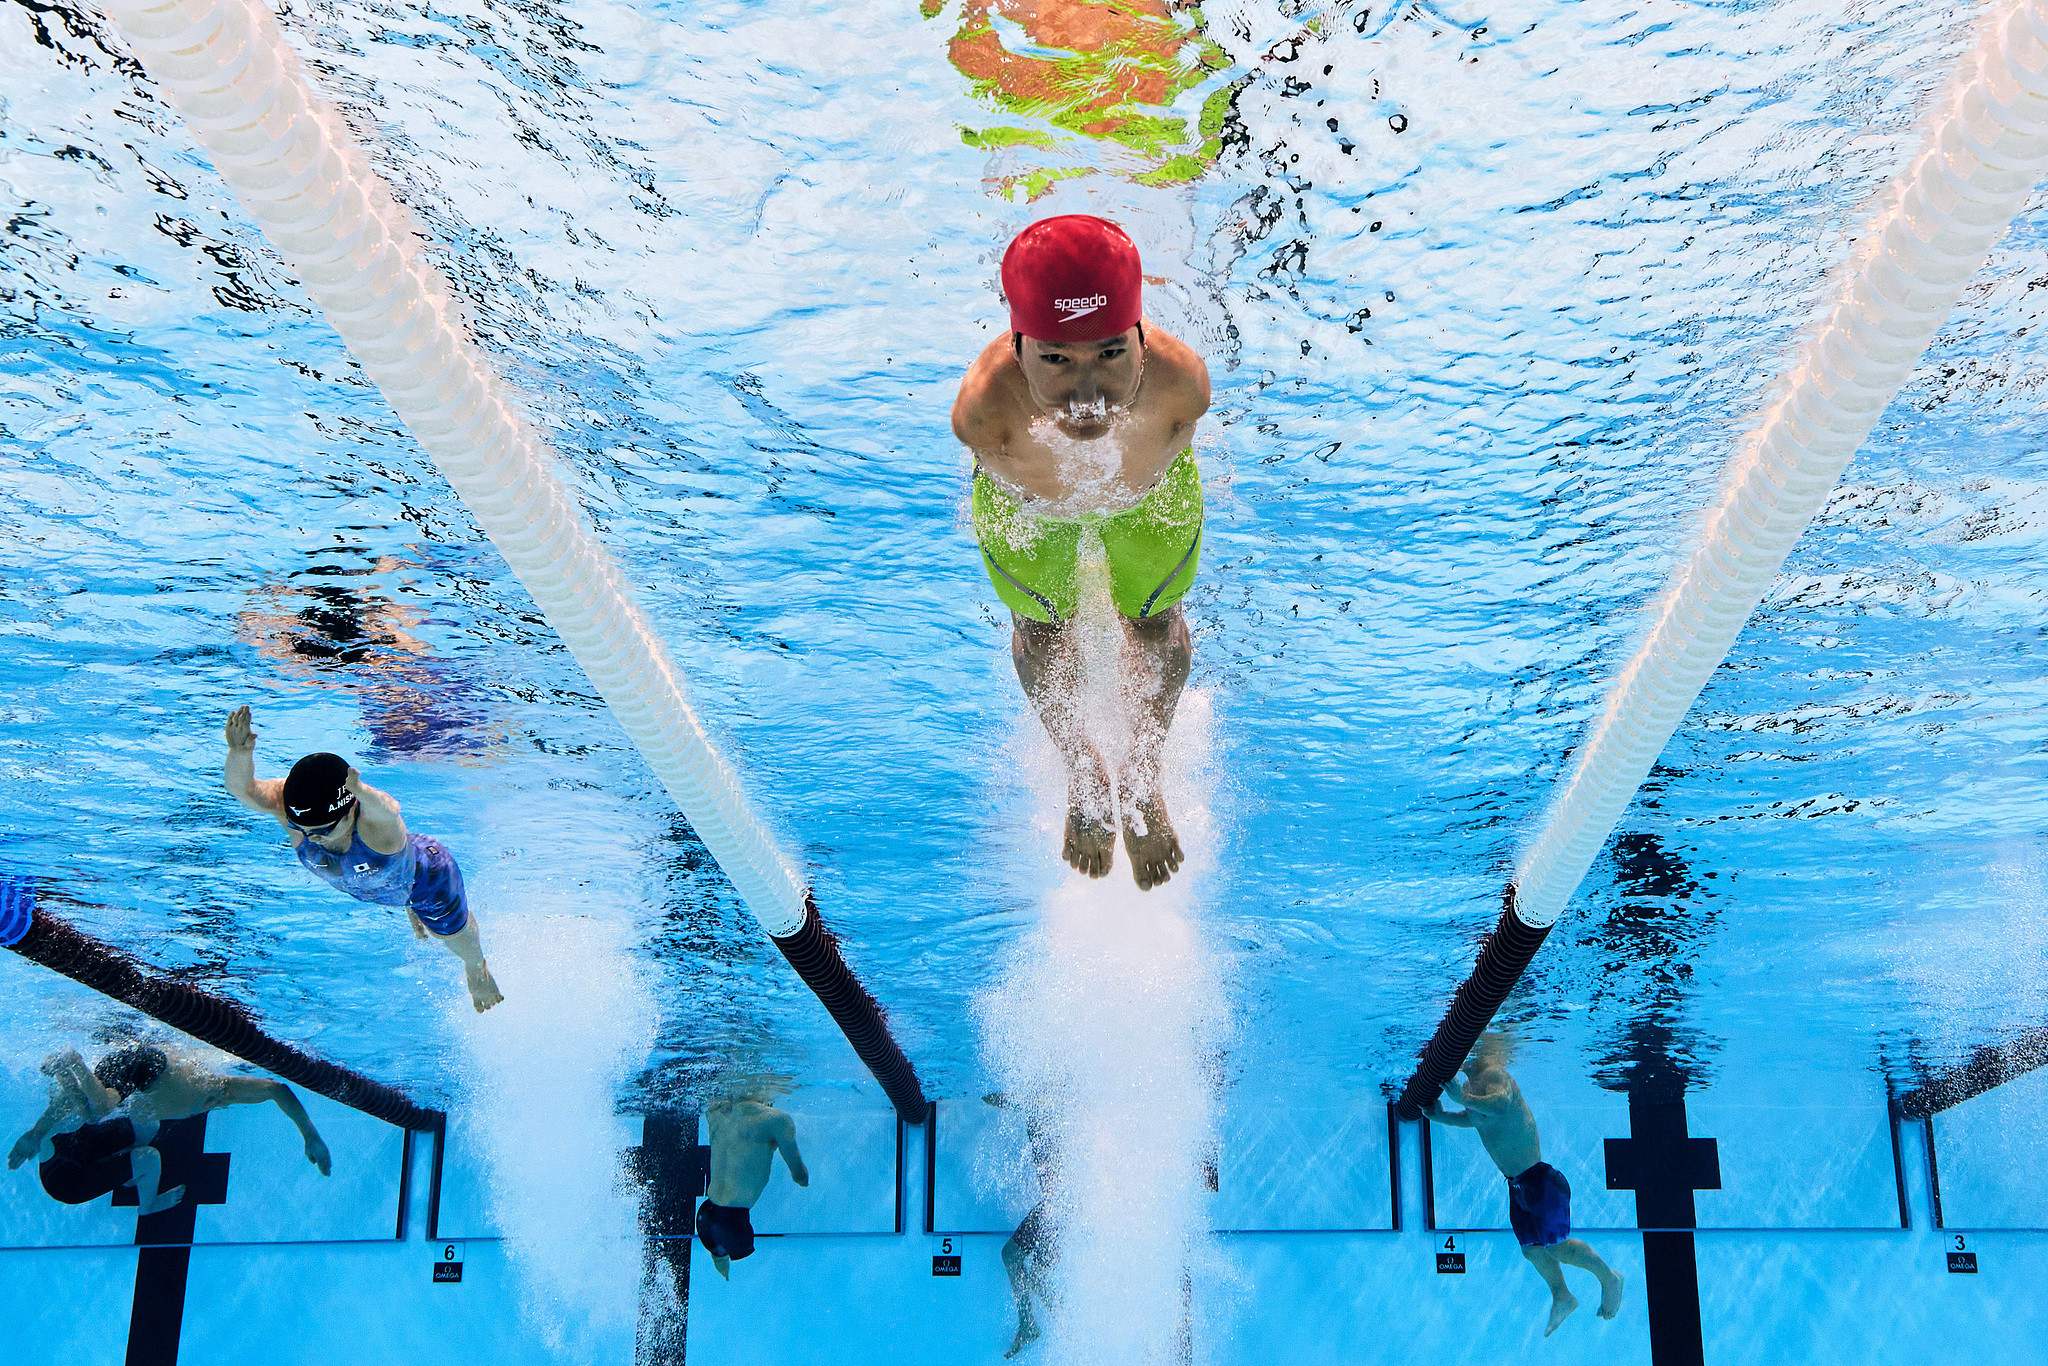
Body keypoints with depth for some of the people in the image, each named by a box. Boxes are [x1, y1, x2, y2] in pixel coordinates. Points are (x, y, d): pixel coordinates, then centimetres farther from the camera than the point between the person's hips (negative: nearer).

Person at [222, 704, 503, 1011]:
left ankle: (476, 969, 63)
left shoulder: (374, 819, -51)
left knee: (452, 932, 28)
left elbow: (387, 810, -76)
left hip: (426, 874, -4)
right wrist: (239, 754, -77)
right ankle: (412, 908, 77)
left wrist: (362, 792, -99)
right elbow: (242, 790, -56)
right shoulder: (288, 807, -39)